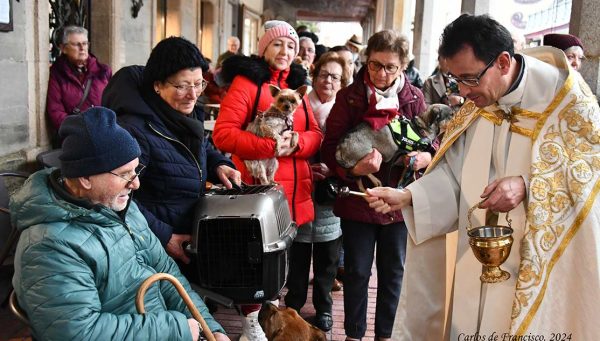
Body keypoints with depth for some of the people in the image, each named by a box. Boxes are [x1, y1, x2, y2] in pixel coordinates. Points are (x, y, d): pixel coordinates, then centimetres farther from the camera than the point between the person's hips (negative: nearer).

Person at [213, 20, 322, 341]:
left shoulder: (295, 85, 16)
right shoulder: (246, 81, -5)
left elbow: (316, 134, 9)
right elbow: (222, 133, -17)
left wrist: (295, 143, -13)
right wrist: (268, 146, -24)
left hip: (293, 187, 6)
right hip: (258, 186, -6)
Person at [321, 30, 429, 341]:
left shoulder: (414, 98, 1)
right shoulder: (349, 97, -5)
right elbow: (330, 149, -9)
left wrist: (423, 157, -17)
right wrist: (354, 168, -28)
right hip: (358, 198, -2)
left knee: (393, 271, 15)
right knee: (357, 271, 9)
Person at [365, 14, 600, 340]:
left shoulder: (563, 93, -12)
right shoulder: (474, 107, 3)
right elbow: (453, 172, 1)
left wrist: (526, 185, -24)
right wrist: (406, 197, -14)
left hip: (543, 256, -4)